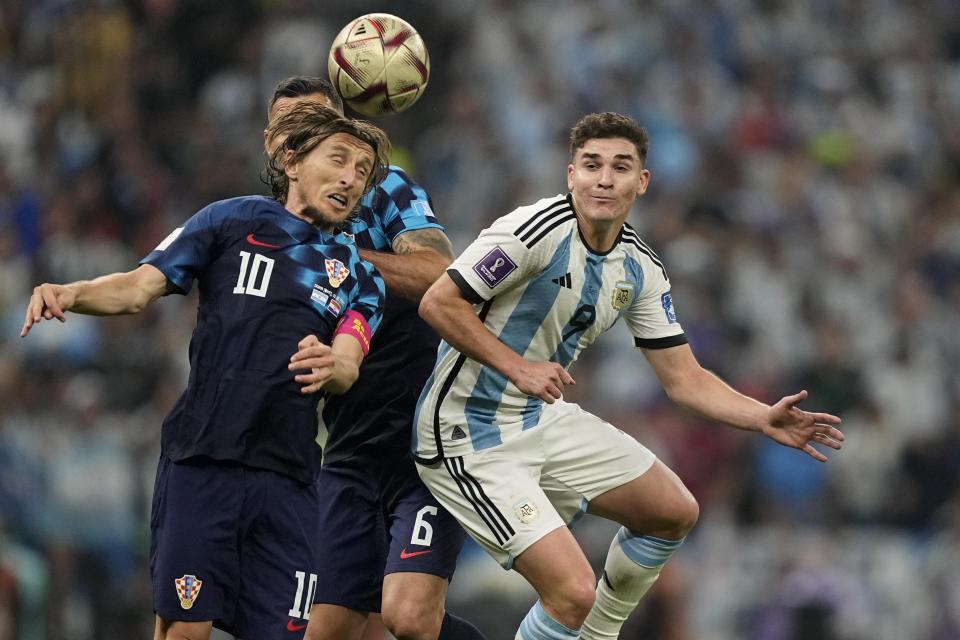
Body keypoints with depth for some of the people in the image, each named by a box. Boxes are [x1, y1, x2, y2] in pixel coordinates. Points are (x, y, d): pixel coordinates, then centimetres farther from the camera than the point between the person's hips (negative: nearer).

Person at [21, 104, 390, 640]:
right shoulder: (233, 221, 9)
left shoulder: (359, 278, 16)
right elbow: (139, 288, 4)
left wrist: (331, 367, -26)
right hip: (200, 460, -2)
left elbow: (347, 367, -1)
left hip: (287, 475, 3)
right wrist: (71, 293, -17)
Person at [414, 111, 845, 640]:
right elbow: (439, 303, -21)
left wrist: (764, 419, -8)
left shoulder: (640, 269, 3)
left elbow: (683, 378, 6)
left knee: (674, 511, 13)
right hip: (471, 437, -8)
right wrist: (517, 367, -27)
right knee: (573, 593, -20)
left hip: (545, 417, 8)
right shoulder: (538, 229, -21)